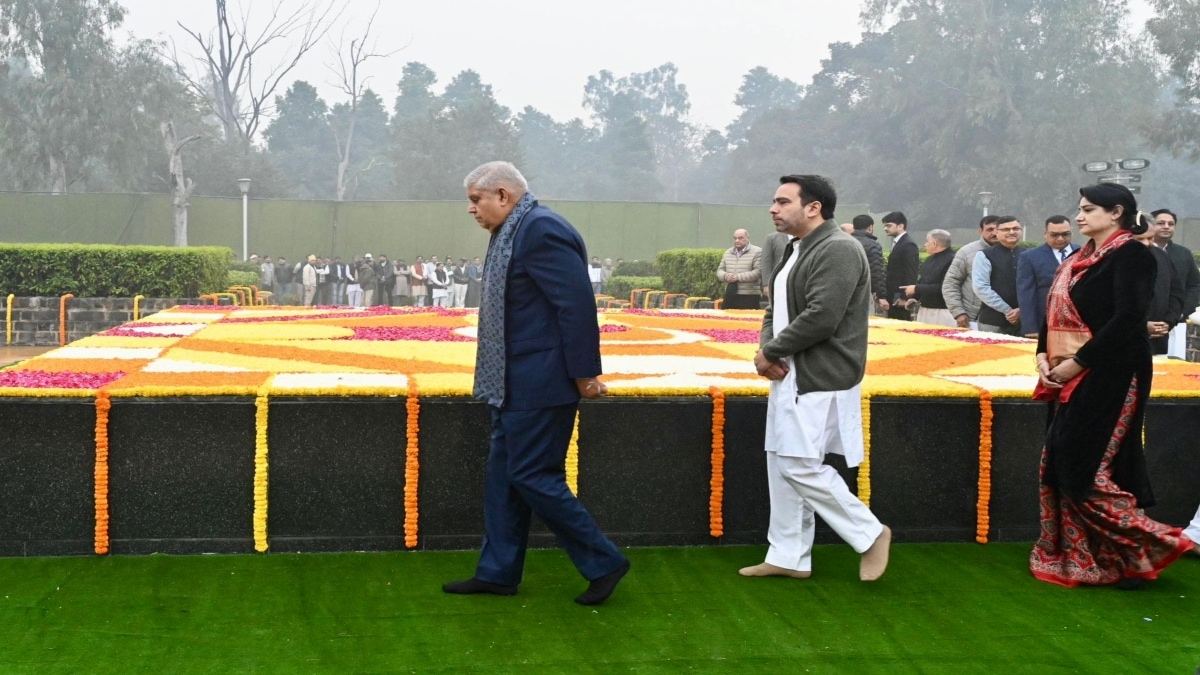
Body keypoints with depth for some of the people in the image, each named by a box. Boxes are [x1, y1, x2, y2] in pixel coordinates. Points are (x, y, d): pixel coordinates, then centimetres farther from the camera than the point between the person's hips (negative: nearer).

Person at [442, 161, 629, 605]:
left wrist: (585, 373, -19)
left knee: (532, 477, -5)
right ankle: (498, 572, 23)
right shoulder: (510, 234, 13)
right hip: (514, 383, 10)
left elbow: (577, 304, -21)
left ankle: (603, 563, 7)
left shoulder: (542, 230, -18)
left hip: (540, 383, -10)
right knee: (503, 475, 13)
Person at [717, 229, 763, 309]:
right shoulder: (728, 253, 18)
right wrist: (725, 275, -6)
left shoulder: (757, 252, -3)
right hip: (729, 297, 6)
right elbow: (720, 270, 19)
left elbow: (758, 272, -12)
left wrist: (738, 277, -16)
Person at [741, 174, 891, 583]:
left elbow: (820, 318, -25)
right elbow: (775, 310, 18)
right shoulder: (796, 250, 15)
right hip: (790, 378, 10)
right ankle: (788, 557, 19)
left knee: (801, 467, -9)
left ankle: (870, 535, 6)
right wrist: (765, 350, -3)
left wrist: (771, 352, -13)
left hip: (820, 381, -10)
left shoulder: (838, 250, -17)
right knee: (782, 466, 11)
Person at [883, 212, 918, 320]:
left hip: (900, 299, -9)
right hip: (893, 298, 9)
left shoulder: (908, 245, -13)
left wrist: (904, 297, -20)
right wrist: (887, 296, 14)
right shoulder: (897, 243, 17)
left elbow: (910, 274, -18)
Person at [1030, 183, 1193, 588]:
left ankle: (1147, 549, 3)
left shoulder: (1131, 255, -10)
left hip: (1109, 377, -9)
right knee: (1062, 464, 7)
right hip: (1072, 378, 9)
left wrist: (1076, 362, -19)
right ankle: (1074, 556, 14)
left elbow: (1127, 319, -19)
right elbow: (1056, 312, 16)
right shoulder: (1081, 259, 16)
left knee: (1086, 467, -9)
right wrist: (1044, 356, 0)